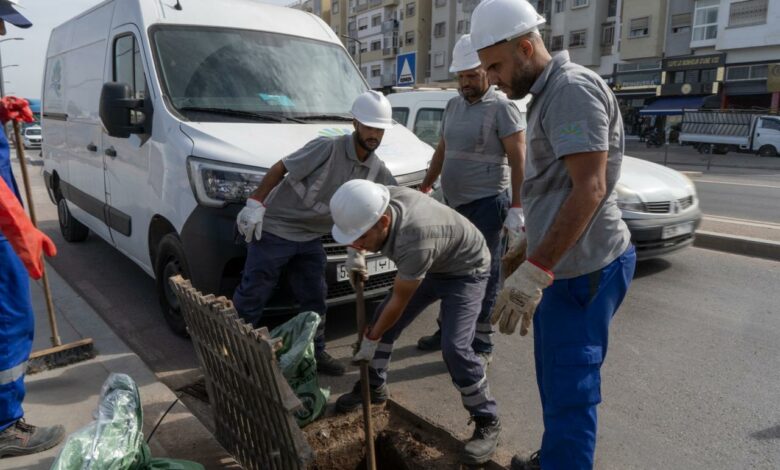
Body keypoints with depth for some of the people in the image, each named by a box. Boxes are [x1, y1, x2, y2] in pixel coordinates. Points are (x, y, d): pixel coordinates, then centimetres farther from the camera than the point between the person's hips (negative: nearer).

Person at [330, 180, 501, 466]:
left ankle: (487, 422, 0)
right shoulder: (381, 201, -22)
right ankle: (374, 387, 28)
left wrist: (371, 339, -12)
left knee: (454, 347, -21)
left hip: (466, 270, -8)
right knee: (382, 318, 7)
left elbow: (399, 301, -26)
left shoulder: (413, 243, -43)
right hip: (432, 265, 8)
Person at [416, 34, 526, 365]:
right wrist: (425, 187, 20)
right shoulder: (453, 106, 14)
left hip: (486, 204, -7)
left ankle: (482, 343, 10)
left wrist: (517, 207, -19)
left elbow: (518, 160, -12)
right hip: (454, 203, 7)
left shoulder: (502, 107, -8)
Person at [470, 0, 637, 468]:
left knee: (570, 390, -2)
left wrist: (535, 270, -28)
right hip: (565, 262, 10)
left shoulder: (573, 88, -15)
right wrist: (536, 262, 24)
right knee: (555, 377, 21)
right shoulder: (549, 93, 16)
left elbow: (589, 189, -24)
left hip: (583, 267, -10)